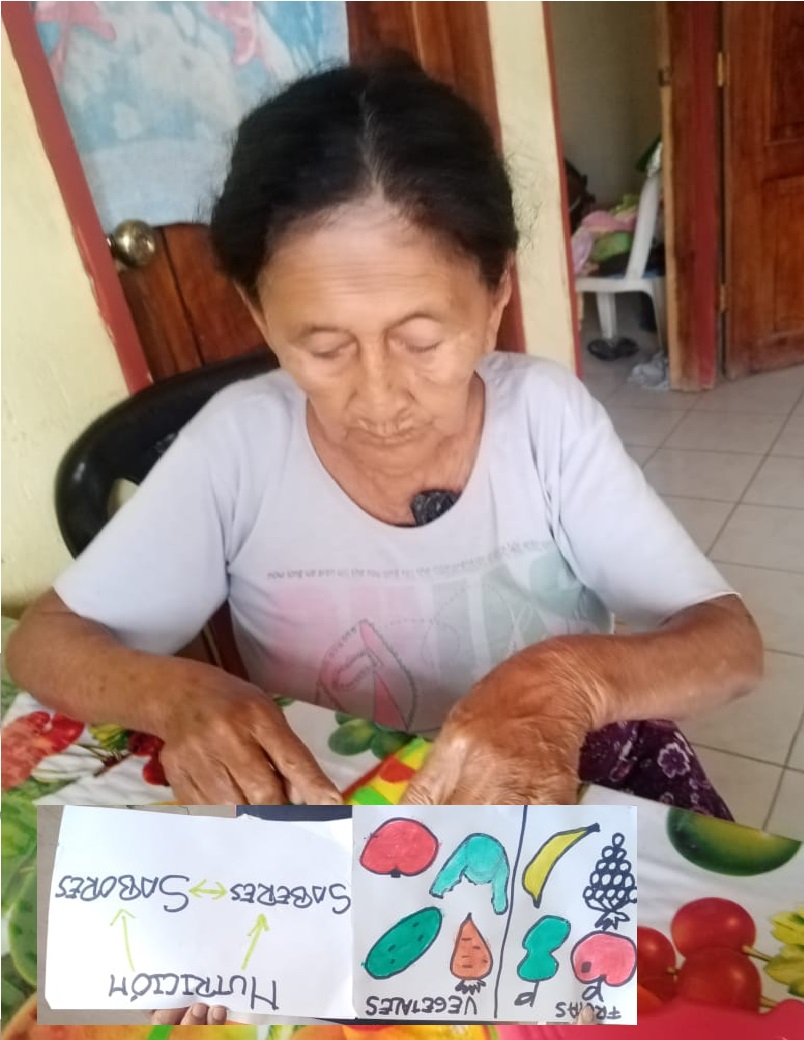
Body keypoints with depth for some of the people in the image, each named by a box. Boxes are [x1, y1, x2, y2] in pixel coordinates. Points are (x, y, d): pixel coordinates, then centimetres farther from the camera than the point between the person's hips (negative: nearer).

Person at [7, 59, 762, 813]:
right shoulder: (236, 441, -14)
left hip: (570, 781, 1)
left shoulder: (547, 413, -15)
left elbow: (732, 643, -13)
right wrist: (180, 695, -26)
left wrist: (576, 678, -33)